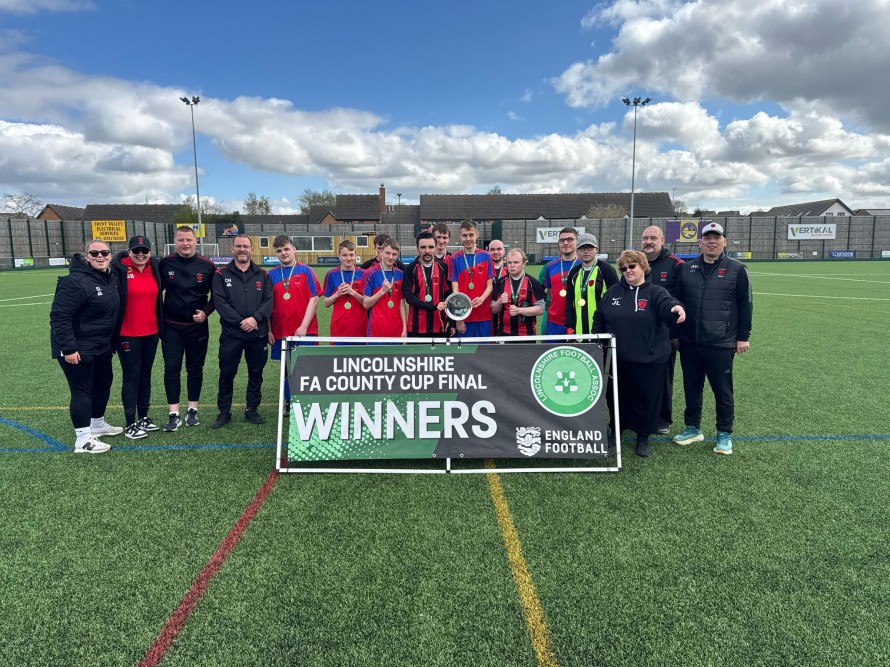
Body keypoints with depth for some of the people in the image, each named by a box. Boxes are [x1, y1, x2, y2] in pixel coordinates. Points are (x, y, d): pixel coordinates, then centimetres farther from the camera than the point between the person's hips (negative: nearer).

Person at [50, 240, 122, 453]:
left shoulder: (111, 279, 5)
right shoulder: (76, 282, -22)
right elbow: (59, 316, -24)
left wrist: (113, 340, 17)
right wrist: (68, 348, -25)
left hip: (102, 346, 9)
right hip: (78, 349, -9)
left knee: (103, 384, 19)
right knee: (82, 390, -3)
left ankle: (97, 424, 38)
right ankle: (83, 439, 5)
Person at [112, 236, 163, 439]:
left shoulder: (155, 269, 5)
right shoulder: (119, 270, -10)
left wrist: (160, 327, 14)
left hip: (151, 333, 5)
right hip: (128, 335, -5)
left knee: (145, 374, 14)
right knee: (132, 376, 1)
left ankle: (143, 417, 26)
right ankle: (130, 424, 9)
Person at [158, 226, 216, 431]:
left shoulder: (207, 266, -5)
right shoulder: (165, 264, -4)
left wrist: (206, 312, -9)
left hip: (197, 326, 0)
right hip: (171, 326, 0)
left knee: (195, 368, 9)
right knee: (171, 368, -1)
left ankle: (193, 410, 21)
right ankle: (173, 414, 6)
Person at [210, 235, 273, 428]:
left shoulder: (262, 275, 8)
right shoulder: (221, 275, 3)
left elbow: (268, 301, -1)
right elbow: (220, 302, -7)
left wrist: (255, 318, -18)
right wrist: (240, 321, -17)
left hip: (258, 334, 2)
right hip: (231, 334, -1)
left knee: (256, 373, 9)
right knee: (227, 374, 4)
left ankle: (252, 409, 23)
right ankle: (224, 412, 18)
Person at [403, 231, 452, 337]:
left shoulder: (443, 267, 5)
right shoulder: (410, 269, -1)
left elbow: (449, 295, 7)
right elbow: (409, 297, -8)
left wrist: (451, 322, 1)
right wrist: (433, 306, -18)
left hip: (440, 327, 2)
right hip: (417, 328, -2)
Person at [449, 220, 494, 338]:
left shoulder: (486, 257, 5)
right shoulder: (455, 259, 1)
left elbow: (490, 286, 6)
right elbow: (455, 289, -2)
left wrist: (481, 298, -17)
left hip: (484, 315, 1)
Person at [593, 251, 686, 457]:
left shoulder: (655, 292, -4)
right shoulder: (613, 292, 7)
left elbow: (667, 304, -26)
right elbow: (599, 319, 14)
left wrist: (676, 307, -49)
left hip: (650, 359, -3)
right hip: (617, 358, 3)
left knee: (646, 398, 7)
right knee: (619, 397, 15)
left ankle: (643, 437, 25)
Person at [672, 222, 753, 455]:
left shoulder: (736, 269, -1)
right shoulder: (687, 269, 8)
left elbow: (745, 305, 1)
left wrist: (743, 337, -1)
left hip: (721, 344, -3)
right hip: (689, 343, 3)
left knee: (723, 391, 5)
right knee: (692, 388, 13)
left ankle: (724, 434, 19)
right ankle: (692, 428, 28)